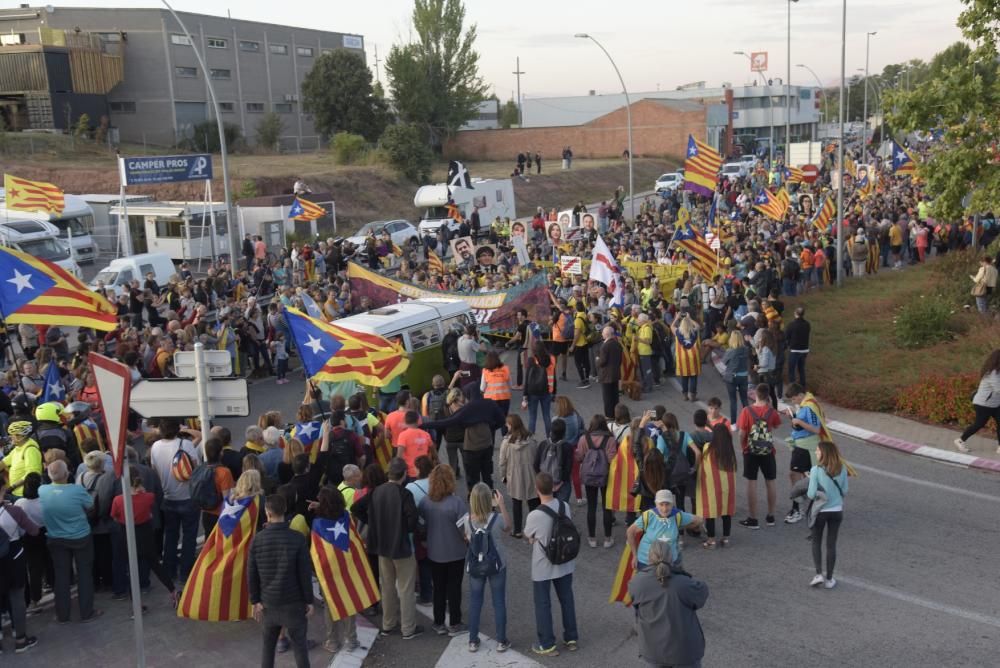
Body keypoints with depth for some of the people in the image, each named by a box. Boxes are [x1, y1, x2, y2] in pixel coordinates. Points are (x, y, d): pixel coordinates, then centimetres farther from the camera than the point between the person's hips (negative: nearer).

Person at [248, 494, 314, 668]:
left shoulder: (258, 539, -6)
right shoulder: (297, 538, -13)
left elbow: (252, 574, -1)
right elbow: (305, 573, -10)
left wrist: (255, 601, 9)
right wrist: (309, 600, 0)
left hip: (268, 601, 3)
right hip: (294, 602, -2)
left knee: (268, 642, 18)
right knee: (299, 644, 6)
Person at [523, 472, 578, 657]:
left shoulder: (534, 516, -27)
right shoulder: (565, 507, -12)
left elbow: (527, 537, -7)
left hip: (543, 568, -5)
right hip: (564, 564, 5)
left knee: (543, 605, 12)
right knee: (567, 600, 20)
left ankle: (548, 645, 22)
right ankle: (571, 639, 32)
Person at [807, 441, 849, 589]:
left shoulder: (816, 470, -19)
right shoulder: (842, 469, -7)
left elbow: (812, 494, -19)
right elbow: (844, 491, 2)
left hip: (821, 511, -3)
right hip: (837, 511, 3)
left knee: (816, 542, 16)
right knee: (831, 544, 12)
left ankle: (819, 574, 6)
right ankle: (829, 579, 18)